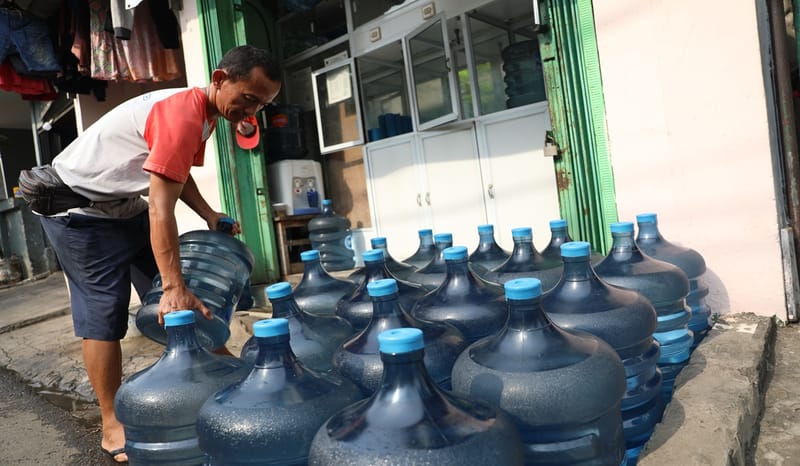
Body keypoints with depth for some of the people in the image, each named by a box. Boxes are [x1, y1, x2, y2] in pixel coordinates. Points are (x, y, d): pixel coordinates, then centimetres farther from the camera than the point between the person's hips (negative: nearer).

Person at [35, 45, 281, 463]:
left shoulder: (202, 112, 1)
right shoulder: (183, 115, -30)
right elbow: (160, 207, -34)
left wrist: (209, 215, -4)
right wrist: (174, 287, -36)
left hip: (125, 205, 9)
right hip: (79, 209, -9)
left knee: (177, 301, 8)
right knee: (103, 313, -7)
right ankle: (113, 427, 4)